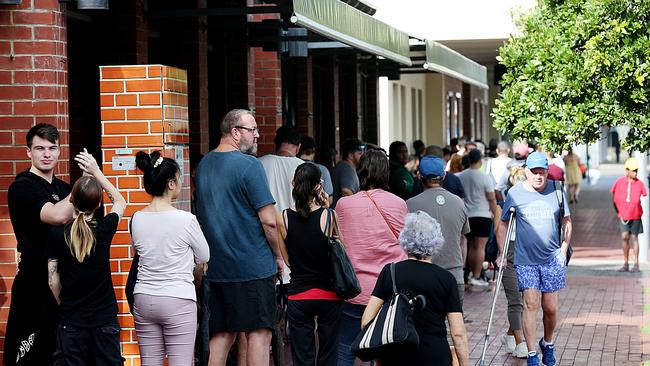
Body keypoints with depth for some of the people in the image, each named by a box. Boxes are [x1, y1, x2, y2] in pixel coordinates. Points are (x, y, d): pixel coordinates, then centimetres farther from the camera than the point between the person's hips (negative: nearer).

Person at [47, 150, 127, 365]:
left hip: (71, 322, 0)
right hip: (105, 320, 0)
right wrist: (96, 172, 14)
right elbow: (120, 202, 14)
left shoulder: (57, 235, -7)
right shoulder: (104, 230, -8)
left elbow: (53, 281, -2)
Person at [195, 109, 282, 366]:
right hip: (254, 265, -7)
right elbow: (269, 220, -15)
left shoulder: (203, 165, 11)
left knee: (221, 334, 11)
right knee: (259, 332, -1)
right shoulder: (249, 165, -13)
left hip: (216, 266, 7)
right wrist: (278, 255, -1)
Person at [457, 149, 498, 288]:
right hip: (483, 215, -5)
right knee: (480, 246, -3)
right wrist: (494, 213, 5)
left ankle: (473, 275, 17)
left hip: (467, 216, 5)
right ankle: (477, 277, -7)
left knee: (471, 246, 14)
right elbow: (491, 199, -8)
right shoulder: (485, 178, -11)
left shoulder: (461, 176, 1)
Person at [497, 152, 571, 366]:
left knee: (550, 308, 7)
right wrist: (502, 254, 0)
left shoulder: (556, 192, 2)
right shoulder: (515, 194, -1)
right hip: (525, 260, -1)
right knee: (530, 304, -8)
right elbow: (503, 224, 6)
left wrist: (563, 251, 3)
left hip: (552, 259, 1)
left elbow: (566, 223, 11)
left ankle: (547, 344, 31)